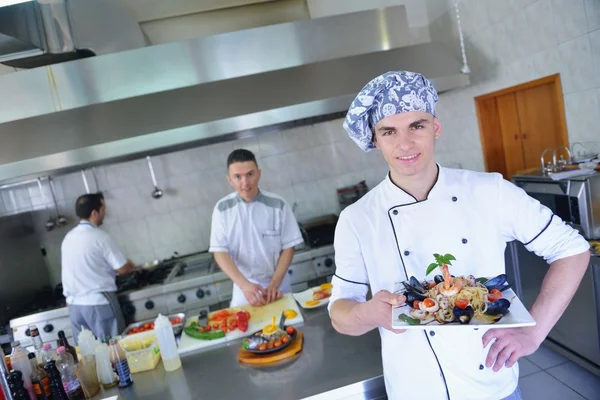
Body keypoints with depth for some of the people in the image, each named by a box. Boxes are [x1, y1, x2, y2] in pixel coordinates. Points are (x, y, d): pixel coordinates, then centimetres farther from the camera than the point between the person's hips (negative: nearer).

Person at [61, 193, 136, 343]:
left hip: (74, 305, 7)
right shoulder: (100, 236, -14)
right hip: (98, 303, -7)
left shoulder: (68, 238, 7)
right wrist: (130, 266, 11)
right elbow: (122, 269, -10)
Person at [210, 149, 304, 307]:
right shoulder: (222, 209, -9)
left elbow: (288, 247, -6)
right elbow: (220, 252, -11)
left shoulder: (278, 205, -12)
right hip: (243, 286, 0)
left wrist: (274, 284, -16)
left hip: (278, 284, 0)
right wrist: (244, 284, -23)